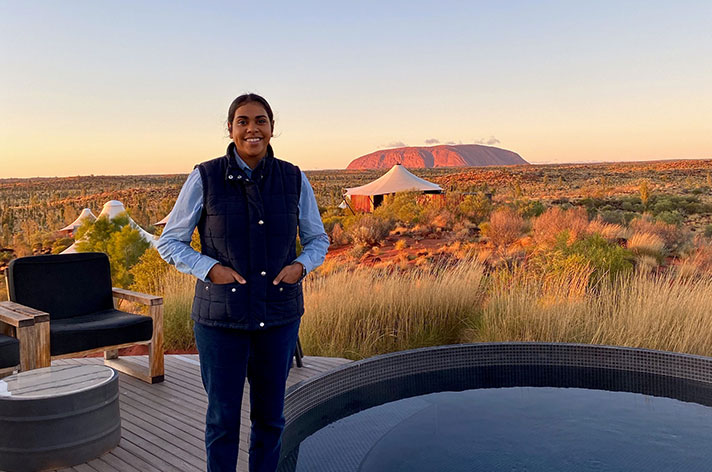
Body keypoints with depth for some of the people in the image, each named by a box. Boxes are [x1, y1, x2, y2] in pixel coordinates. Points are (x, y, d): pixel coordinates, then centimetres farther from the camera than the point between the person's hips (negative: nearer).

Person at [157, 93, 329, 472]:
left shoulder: (294, 180, 0)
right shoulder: (205, 179, -7)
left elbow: (317, 239, 11)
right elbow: (169, 242, 1)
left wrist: (300, 265, -9)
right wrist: (210, 268, -15)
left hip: (279, 314, 2)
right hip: (220, 316, -2)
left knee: (270, 414, 15)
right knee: (223, 417, 9)